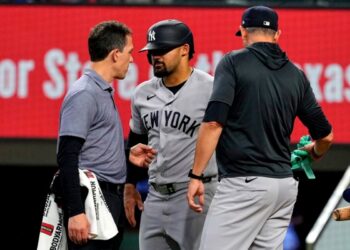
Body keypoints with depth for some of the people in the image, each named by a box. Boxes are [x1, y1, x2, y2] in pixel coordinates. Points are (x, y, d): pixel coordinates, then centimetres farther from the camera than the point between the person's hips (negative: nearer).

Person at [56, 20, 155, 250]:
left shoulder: (105, 92, 18)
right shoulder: (83, 94, -13)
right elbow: (67, 157, -19)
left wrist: (127, 155, 17)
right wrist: (75, 212, -25)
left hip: (112, 199, 10)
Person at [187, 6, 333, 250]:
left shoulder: (234, 62, -2)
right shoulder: (296, 74, 13)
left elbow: (214, 122, -13)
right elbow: (325, 135, 17)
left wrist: (196, 176, -11)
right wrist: (314, 153, 40)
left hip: (244, 184, -6)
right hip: (285, 184, 6)